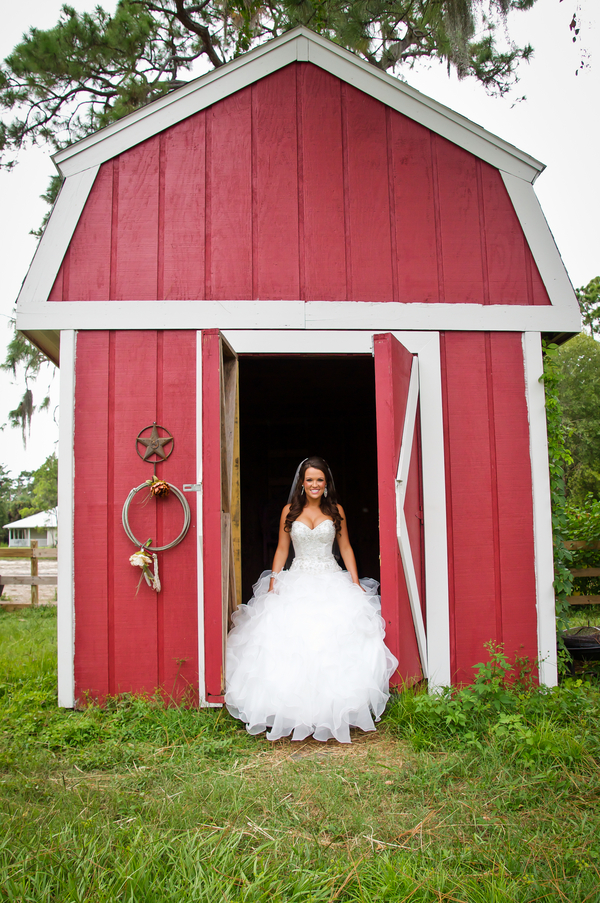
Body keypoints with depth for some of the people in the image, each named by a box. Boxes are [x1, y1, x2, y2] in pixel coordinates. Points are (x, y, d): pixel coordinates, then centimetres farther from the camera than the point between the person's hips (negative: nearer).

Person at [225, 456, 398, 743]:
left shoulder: (336, 511, 6)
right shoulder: (290, 512, 5)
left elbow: (346, 548, 8)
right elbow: (282, 550, 7)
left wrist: (356, 583, 1)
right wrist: (273, 584, -1)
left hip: (332, 581, 0)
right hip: (297, 583, 0)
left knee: (336, 639, -9)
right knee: (292, 638, -10)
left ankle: (334, 707, 2)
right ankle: (294, 709, 1)